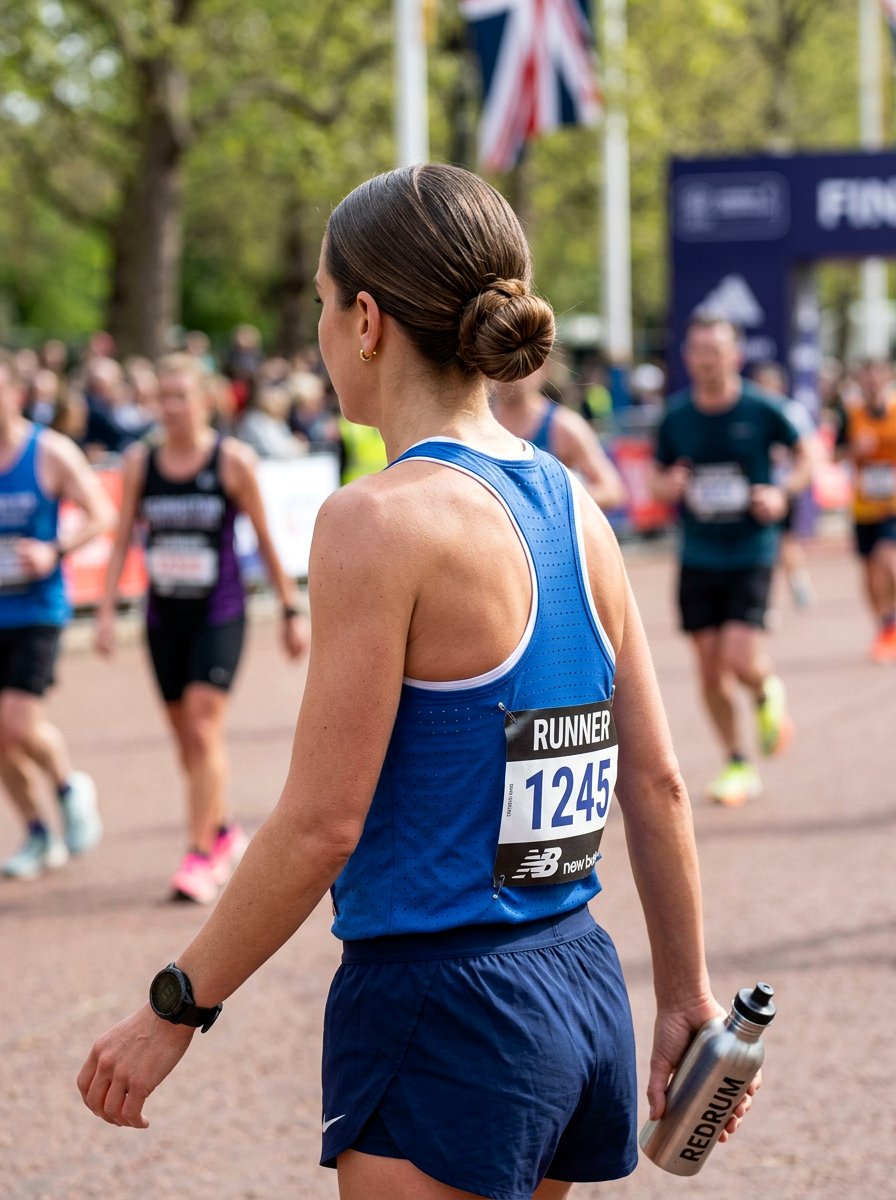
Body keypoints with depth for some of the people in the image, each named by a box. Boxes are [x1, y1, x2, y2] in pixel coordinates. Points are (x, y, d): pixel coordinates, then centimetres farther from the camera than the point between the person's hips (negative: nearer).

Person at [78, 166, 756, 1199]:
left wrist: (175, 1007, -7)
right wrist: (686, 999, 20)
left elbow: (322, 824, -17)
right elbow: (656, 785, 10)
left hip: (444, 1008, -8)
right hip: (584, 989, 8)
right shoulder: (575, 510, 6)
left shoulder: (384, 520, -16)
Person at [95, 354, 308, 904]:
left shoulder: (233, 461, -6)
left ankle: (202, 858, -12)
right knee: (186, 737, 11)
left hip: (220, 613, -4)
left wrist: (292, 611, 2)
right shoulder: (140, 462, 3)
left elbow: (266, 541, 0)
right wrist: (107, 612, -1)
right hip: (164, 616, 4)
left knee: (204, 728, -15)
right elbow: (123, 540, 6)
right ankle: (224, 833, 31)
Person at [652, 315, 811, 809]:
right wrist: (666, 486, -11)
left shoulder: (762, 409, -7)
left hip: (751, 552, -3)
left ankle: (768, 694, 20)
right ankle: (737, 765, 18)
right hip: (697, 558, 3)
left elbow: (803, 455, 7)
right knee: (710, 668, 3)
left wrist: (783, 494, -11)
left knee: (741, 660, -16)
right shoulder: (675, 416, 1)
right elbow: (660, 476, 13)